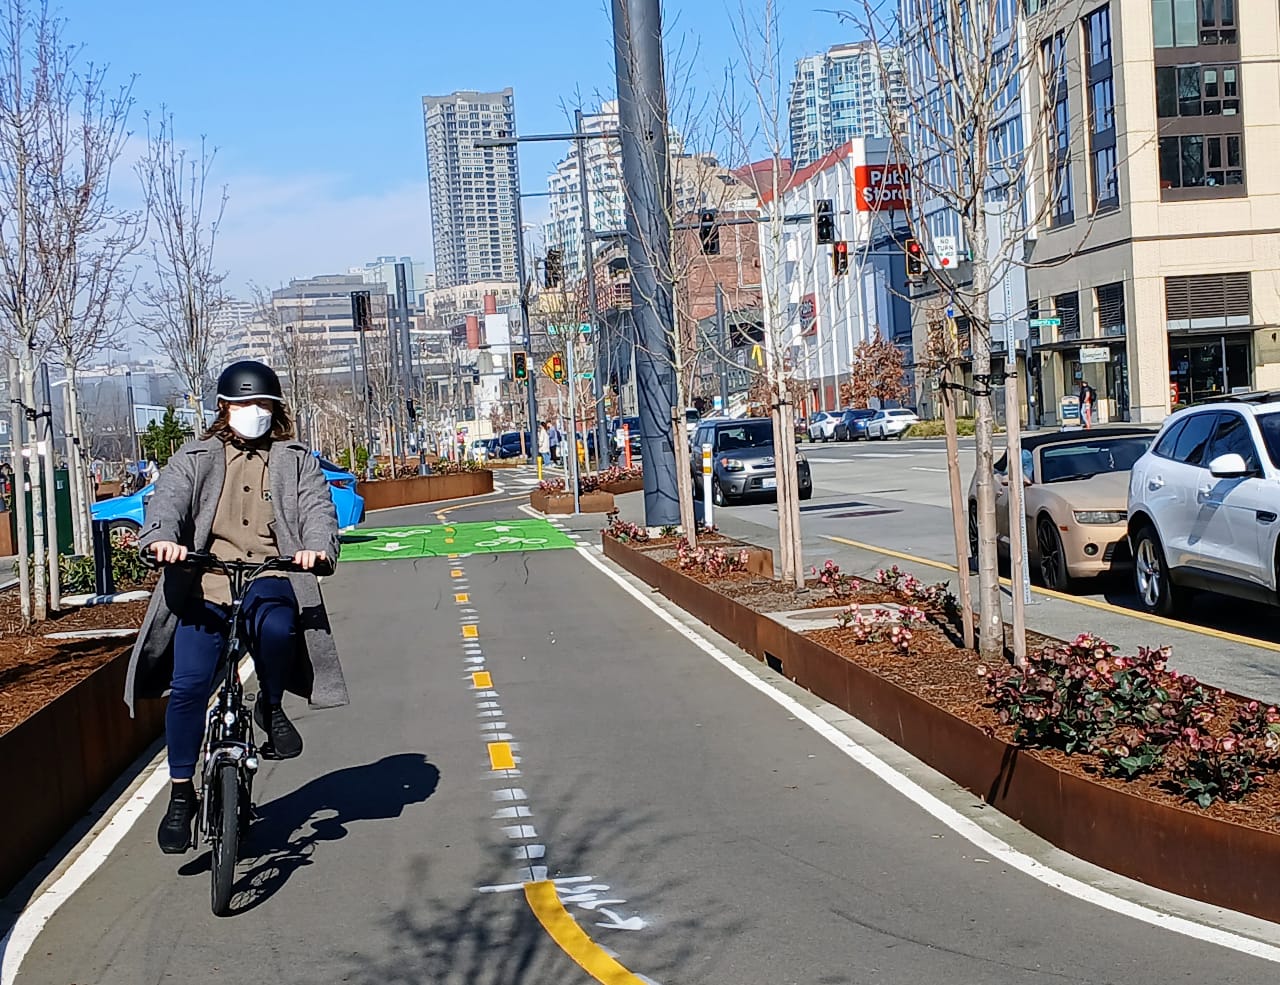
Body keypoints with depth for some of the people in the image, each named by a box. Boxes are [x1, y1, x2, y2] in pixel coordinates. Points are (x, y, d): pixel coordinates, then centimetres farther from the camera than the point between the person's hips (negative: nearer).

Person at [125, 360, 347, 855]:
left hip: (271, 578, -1)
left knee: (275, 627, -36)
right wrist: (163, 537, -24)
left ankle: (271, 705, -4)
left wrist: (317, 546, -21)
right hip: (205, 583, 1)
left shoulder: (295, 461, 18)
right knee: (188, 685, -13)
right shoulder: (196, 458, 17)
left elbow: (317, 507, 3)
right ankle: (181, 794, 3)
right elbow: (169, 498, 0)